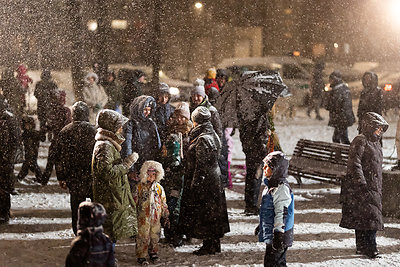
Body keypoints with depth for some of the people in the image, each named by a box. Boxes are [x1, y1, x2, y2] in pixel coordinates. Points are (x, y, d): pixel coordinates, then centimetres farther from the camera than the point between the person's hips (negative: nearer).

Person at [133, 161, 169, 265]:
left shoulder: (159, 188, 6)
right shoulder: (140, 187, 1)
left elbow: (163, 204, 11)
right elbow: (135, 201, 8)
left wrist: (166, 217, 9)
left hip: (156, 217, 2)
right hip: (143, 217, -2)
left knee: (155, 236, 9)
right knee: (143, 237, -3)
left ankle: (153, 253, 27)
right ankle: (141, 256, 5)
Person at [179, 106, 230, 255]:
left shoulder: (202, 140, -20)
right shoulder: (213, 136, 8)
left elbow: (201, 165, -21)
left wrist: (194, 185, -17)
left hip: (204, 181, -9)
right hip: (214, 177, 9)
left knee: (203, 212, -1)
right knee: (213, 211, 15)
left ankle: (209, 246, 4)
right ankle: (215, 244, 22)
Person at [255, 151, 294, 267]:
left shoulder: (281, 188, -20)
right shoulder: (271, 185, 12)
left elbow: (282, 213, -23)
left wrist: (278, 234, -24)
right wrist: (261, 226, 31)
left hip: (278, 233, -10)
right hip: (270, 233, 10)